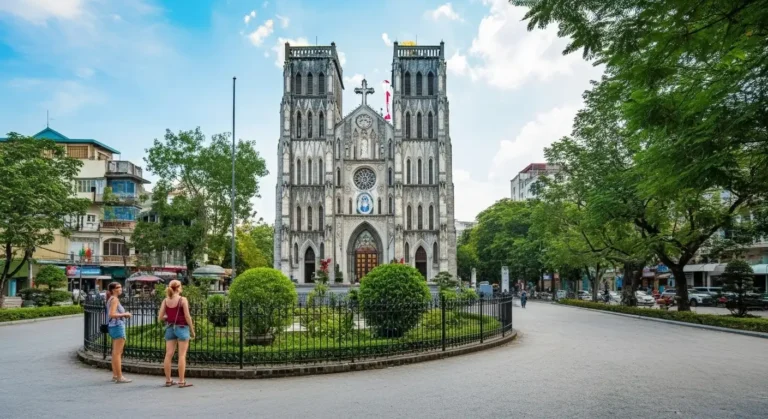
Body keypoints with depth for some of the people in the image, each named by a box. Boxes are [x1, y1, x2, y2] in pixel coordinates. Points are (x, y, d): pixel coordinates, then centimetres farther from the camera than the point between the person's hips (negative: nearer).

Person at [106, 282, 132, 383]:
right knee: (118, 353, -7)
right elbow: (112, 314, -24)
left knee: (115, 352, 15)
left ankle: (115, 375, 23)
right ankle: (119, 377, -4)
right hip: (117, 326, -10)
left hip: (114, 326, 10)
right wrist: (124, 314, -15)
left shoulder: (111, 299, 15)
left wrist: (124, 315, 11)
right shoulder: (115, 299, -14)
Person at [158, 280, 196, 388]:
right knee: (182, 355, -1)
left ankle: (168, 380, 15)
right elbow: (187, 317, -12)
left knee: (168, 355, 8)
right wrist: (192, 330, -3)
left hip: (170, 328, 5)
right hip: (182, 328, -5)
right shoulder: (183, 300, -11)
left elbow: (160, 318, 1)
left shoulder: (165, 300, 3)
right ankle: (181, 381, 0)